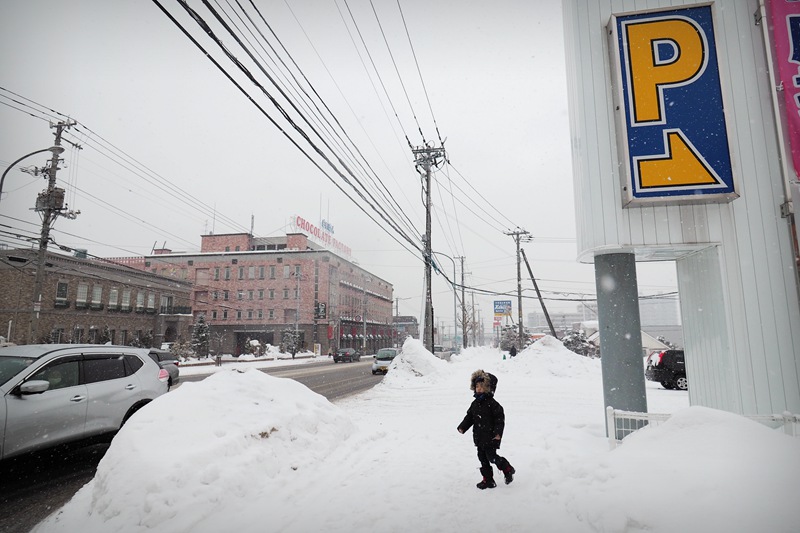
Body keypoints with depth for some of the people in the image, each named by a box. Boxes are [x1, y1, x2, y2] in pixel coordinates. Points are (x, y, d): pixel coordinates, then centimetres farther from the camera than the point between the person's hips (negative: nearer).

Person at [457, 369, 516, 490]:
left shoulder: (492, 403, -13)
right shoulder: (475, 403, 8)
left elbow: (500, 418, -14)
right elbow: (469, 417, 14)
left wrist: (498, 433, -21)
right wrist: (462, 427, 2)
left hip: (490, 437, -7)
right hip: (479, 437, 7)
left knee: (492, 456, -5)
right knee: (482, 458, 10)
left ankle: (507, 469, 21)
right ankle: (488, 479, 21)